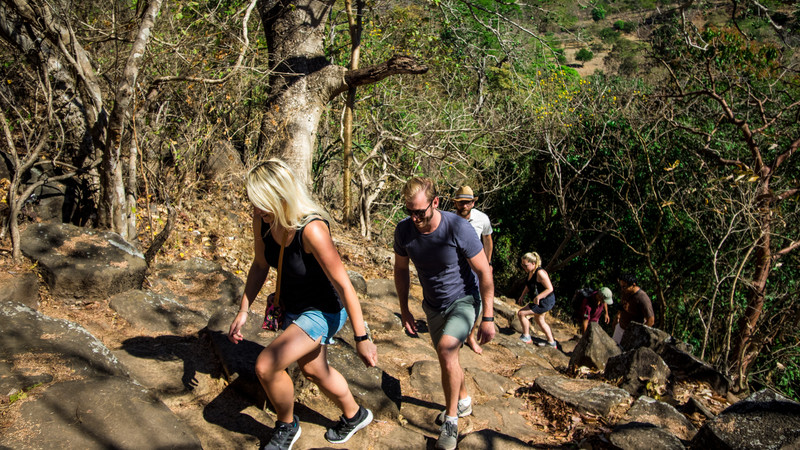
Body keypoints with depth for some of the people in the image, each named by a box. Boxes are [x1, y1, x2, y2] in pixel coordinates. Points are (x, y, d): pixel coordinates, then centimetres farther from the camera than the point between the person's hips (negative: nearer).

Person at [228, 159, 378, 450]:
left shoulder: (311, 229, -36)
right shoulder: (262, 219, -15)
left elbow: (343, 284, -31)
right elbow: (260, 266, 2)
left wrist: (361, 338, -27)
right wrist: (243, 311, -2)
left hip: (323, 311, -8)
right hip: (293, 308, 8)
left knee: (266, 366, -17)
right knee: (313, 371, 25)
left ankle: (287, 427, 15)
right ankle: (354, 416, 53)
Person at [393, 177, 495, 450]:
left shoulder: (458, 228, -28)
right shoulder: (404, 230, -15)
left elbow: (484, 272, -19)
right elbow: (401, 269, 3)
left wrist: (488, 318, -18)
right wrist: (404, 310, 4)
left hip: (464, 300, -5)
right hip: (433, 305, 5)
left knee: (446, 350, -27)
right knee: (447, 358, 20)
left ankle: (451, 420, -9)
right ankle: (463, 401, 49)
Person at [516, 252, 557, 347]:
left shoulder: (540, 273, -28)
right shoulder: (530, 272, 0)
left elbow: (550, 289, -27)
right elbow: (528, 286, 18)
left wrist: (538, 297, -30)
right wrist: (522, 296, 12)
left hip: (545, 302, -10)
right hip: (539, 301, 10)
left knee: (521, 313, -9)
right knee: (540, 321, 23)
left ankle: (526, 337, 7)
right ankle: (552, 342, 36)